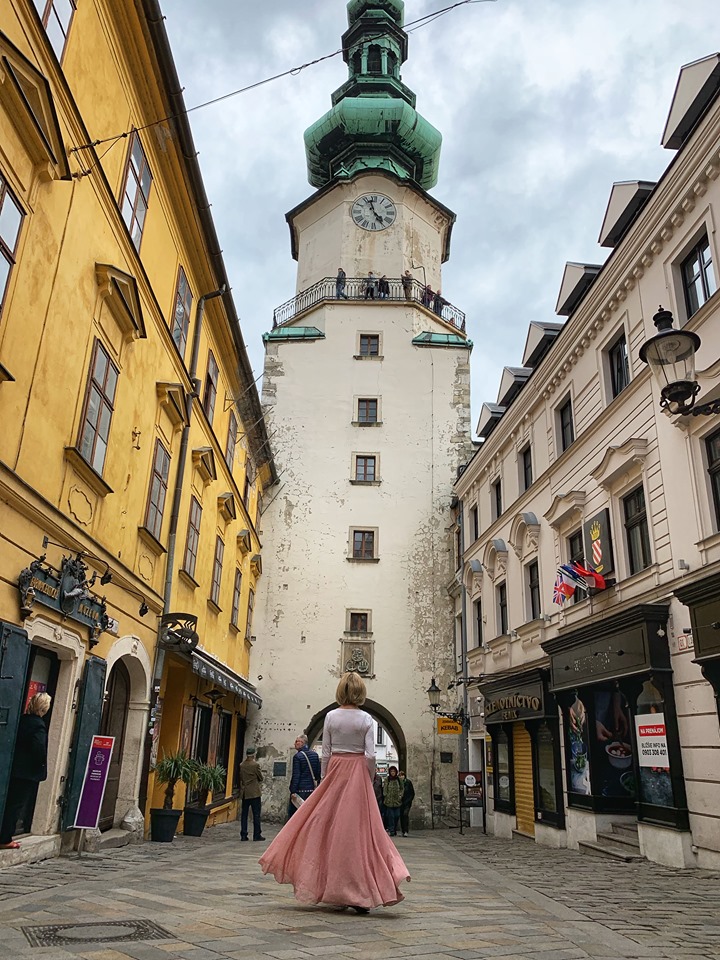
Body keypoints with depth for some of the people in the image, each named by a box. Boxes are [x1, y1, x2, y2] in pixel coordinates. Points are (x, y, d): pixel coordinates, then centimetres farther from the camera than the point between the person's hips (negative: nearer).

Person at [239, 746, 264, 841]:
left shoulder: (241, 765, 0)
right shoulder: (256, 765, -12)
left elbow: (240, 779, 7)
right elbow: (261, 778, -3)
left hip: (245, 793, 4)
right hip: (255, 792, -4)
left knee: (244, 814, 10)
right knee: (256, 814, 2)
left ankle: (243, 835, 11)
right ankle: (257, 835, 4)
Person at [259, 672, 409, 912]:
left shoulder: (331, 716, -2)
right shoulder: (365, 718, -6)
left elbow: (325, 753, 0)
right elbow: (370, 755, -9)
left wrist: (324, 780, 10)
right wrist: (369, 780, 5)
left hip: (335, 771, 1)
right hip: (358, 772, -1)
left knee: (328, 826, 11)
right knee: (357, 829, 3)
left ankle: (329, 886, 20)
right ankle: (359, 894, 5)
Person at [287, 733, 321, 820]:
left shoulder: (297, 756, -12)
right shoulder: (315, 754, 7)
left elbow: (296, 775, -15)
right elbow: (318, 772, 11)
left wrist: (293, 791, -12)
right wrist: (316, 785, 19)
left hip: (300, 789, -6)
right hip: (312, 789, 6)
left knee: (292, 812, 3)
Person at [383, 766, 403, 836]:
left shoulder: (399, 780, 8)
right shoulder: (387, 780, 3)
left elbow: (402, 789, 12)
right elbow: (384, 789, 4)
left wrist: (400, 796, -1)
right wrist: (386, 796, -6)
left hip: (397, 801, 2)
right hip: (389, 801, -2)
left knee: (397, 816, 2)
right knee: (390, 816, -6)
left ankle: (395, 830, 18)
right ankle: (391, 831, -1)